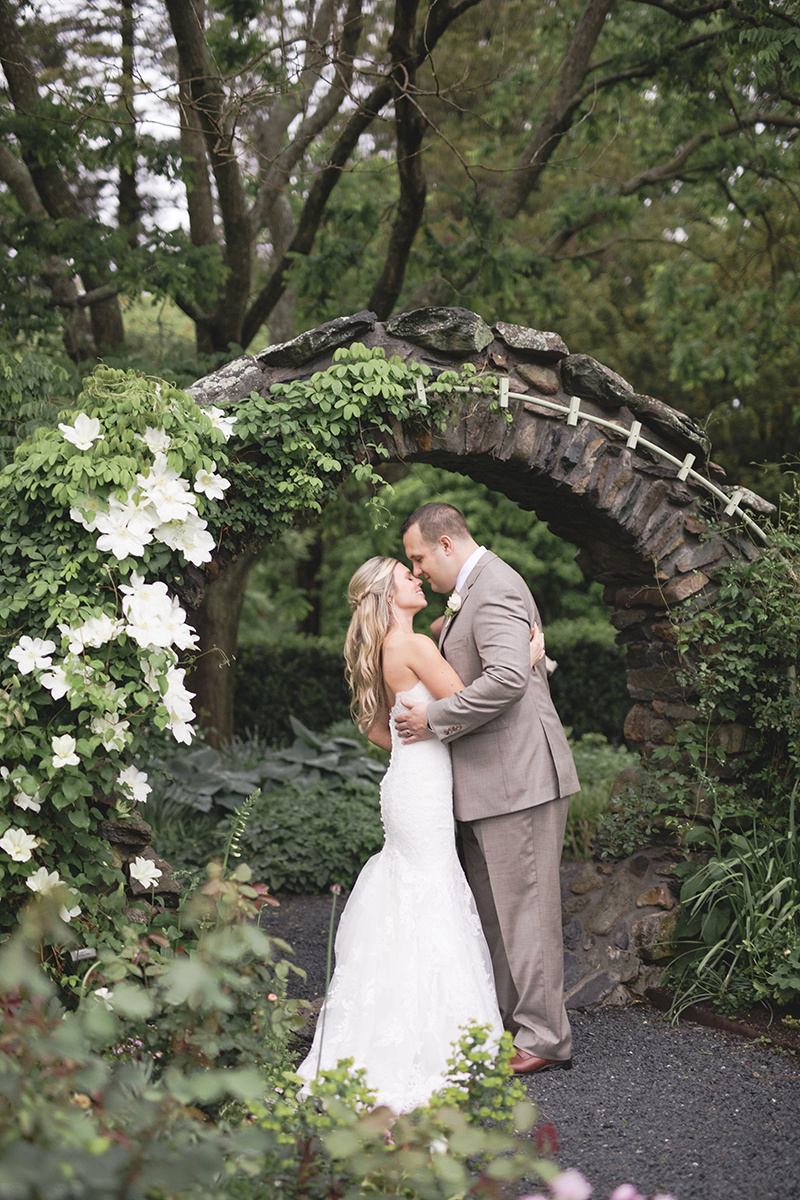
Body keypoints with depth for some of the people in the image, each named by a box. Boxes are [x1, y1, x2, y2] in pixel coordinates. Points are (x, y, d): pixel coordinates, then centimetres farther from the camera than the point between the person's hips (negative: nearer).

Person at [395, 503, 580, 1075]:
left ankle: (545, 1037, 4)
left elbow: (508, 678, -28)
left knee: (524, 907, -4)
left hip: (517, 776, -11)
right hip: (490, 780, 11)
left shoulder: (495, 588, -15)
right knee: (492, 908, 16)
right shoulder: (475, 589, 18)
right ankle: (500, 1022, 25)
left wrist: (435, 718, -21)